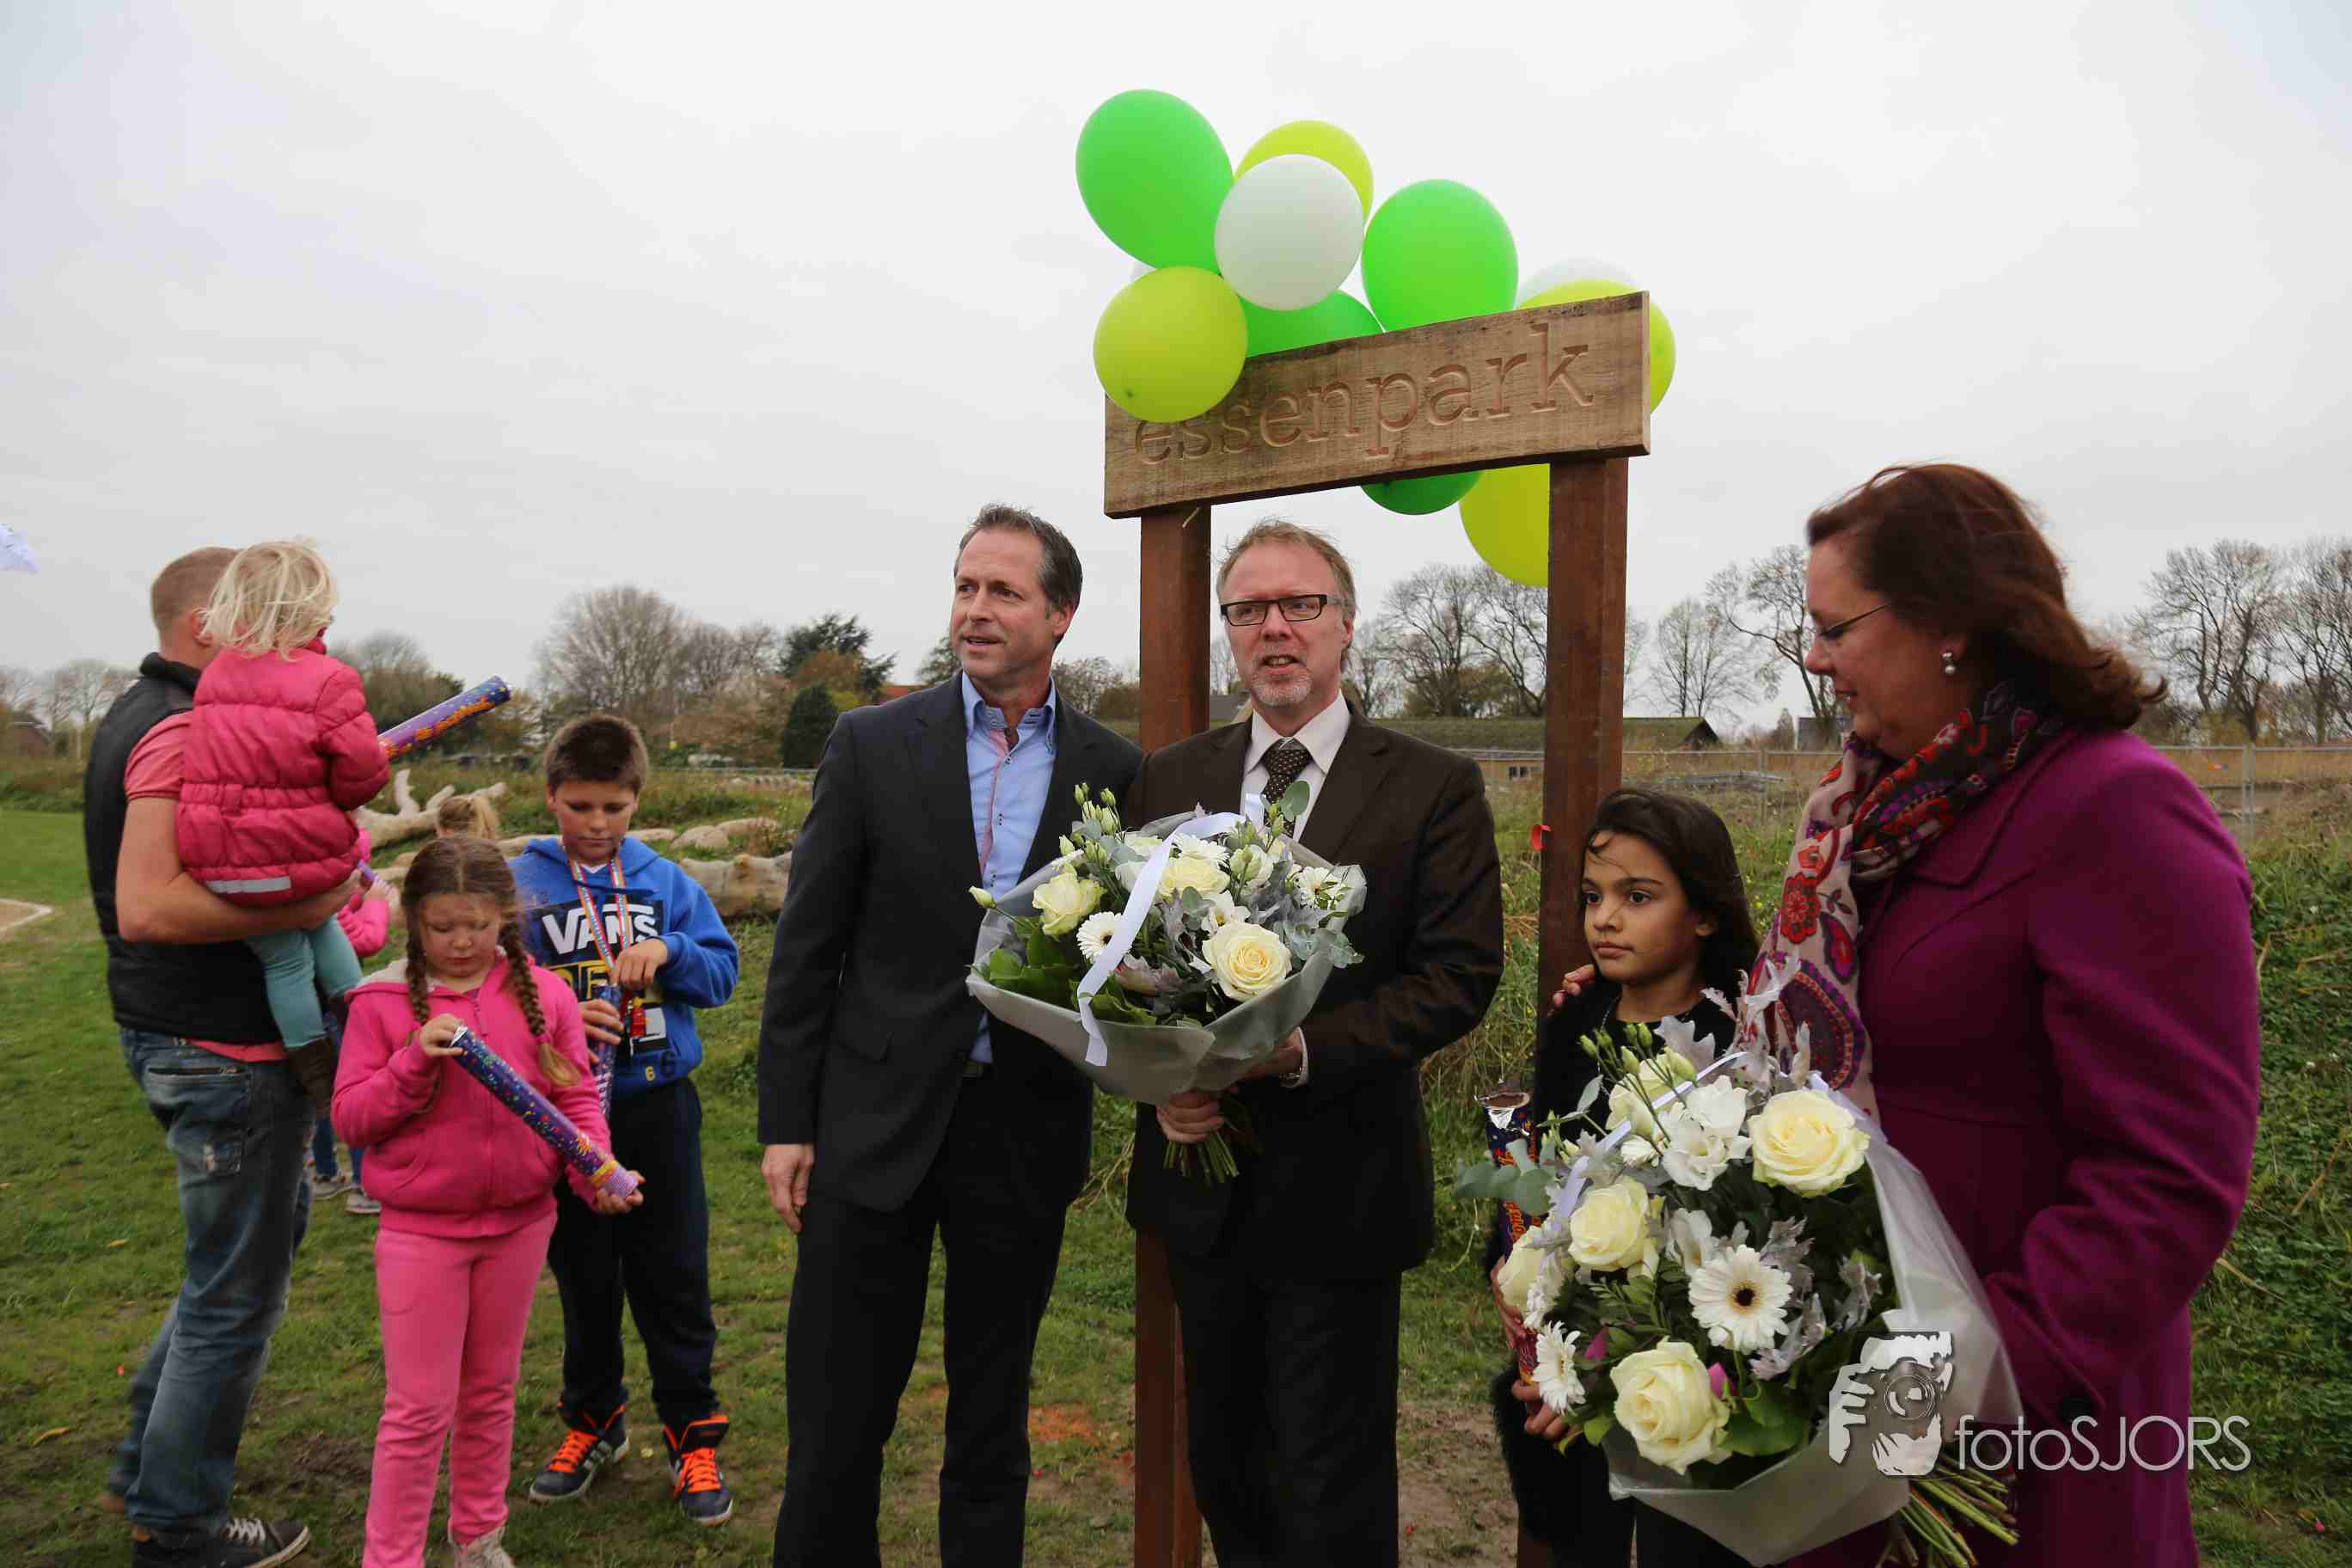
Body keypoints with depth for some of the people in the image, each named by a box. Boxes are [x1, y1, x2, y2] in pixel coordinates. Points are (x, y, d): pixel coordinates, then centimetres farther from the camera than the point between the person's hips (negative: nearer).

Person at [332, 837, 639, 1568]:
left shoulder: (544, 994, -4)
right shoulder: (385, 1001, -8)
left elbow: (575, 1096, -1)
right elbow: (349, 1117, -7)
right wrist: (414, 1063, -23)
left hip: (519, 1225, 3)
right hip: (421, 1231, -3)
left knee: (491, 1392, 19)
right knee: (420, 1407, 5)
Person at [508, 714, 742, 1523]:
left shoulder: (667, 882, 1)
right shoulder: (521, 883, -4)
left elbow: (722, 971, 1)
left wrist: (669, 950, -17)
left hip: (658, 1106, 1)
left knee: (674, 1276, 6)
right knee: (583, 1275, 15)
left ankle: (693, 1433, 20)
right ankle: (592, 1418, 36)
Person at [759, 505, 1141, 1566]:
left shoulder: (1113, 771, 0)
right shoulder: (872, 745, -3)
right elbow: (806, 946, -2)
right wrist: (786, 1123, -4)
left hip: (1025, 1126, 1)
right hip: (876, 1120, -1)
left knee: (992, 1413, 17)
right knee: (835, 1413, 11)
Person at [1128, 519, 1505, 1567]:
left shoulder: (1432, 789, -6)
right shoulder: (1170, 778, 5)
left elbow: (1460, 973, -12)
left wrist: (1304, 1047, -23)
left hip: (1339, 1186, -4)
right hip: (1201, 1173, 4)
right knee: (1224, 1467, 21)